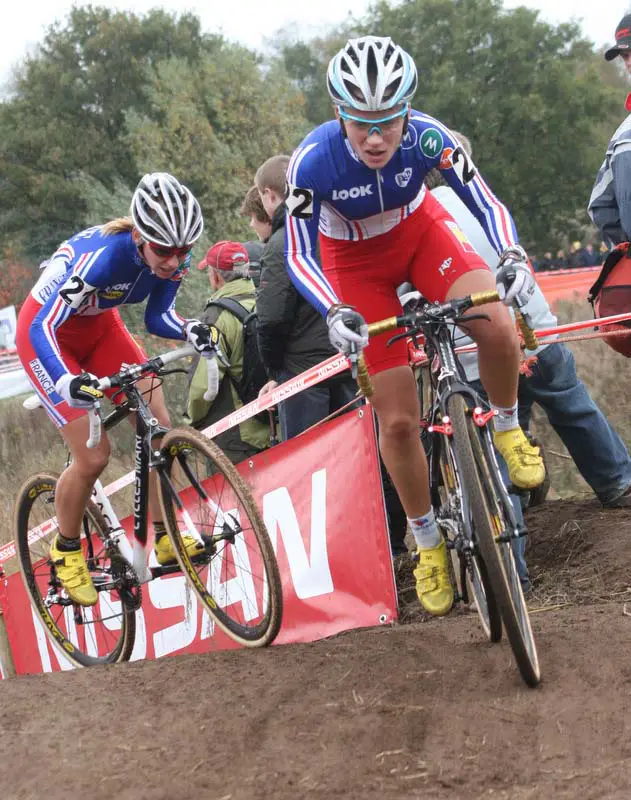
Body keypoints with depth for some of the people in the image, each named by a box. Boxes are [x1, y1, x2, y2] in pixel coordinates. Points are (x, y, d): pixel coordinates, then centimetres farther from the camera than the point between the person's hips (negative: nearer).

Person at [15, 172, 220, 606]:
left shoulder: (173, 258, -20)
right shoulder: (100, 256, -39)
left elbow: (157, 316, -6)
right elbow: (43, 327, -38)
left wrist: (192, 331, -29)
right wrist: (67, 382, -55)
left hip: (99, 327, 6)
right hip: (47, 331, -6)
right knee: (93, 457, -12)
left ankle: (164, 538, 9)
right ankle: (67, 552, 11)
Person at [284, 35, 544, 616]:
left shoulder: (427, 137, -30)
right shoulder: (315, 160, -33)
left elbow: (485, 201, -26)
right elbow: (298, 257, -27)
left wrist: (512, 255, -46)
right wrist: (335, 312, -44)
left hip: (419, 231, 1)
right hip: (356, 260, -1)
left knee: (497, 327, -31)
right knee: (399, 421, -4)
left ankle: (507, 427, -1)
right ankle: (427, 542, 18)